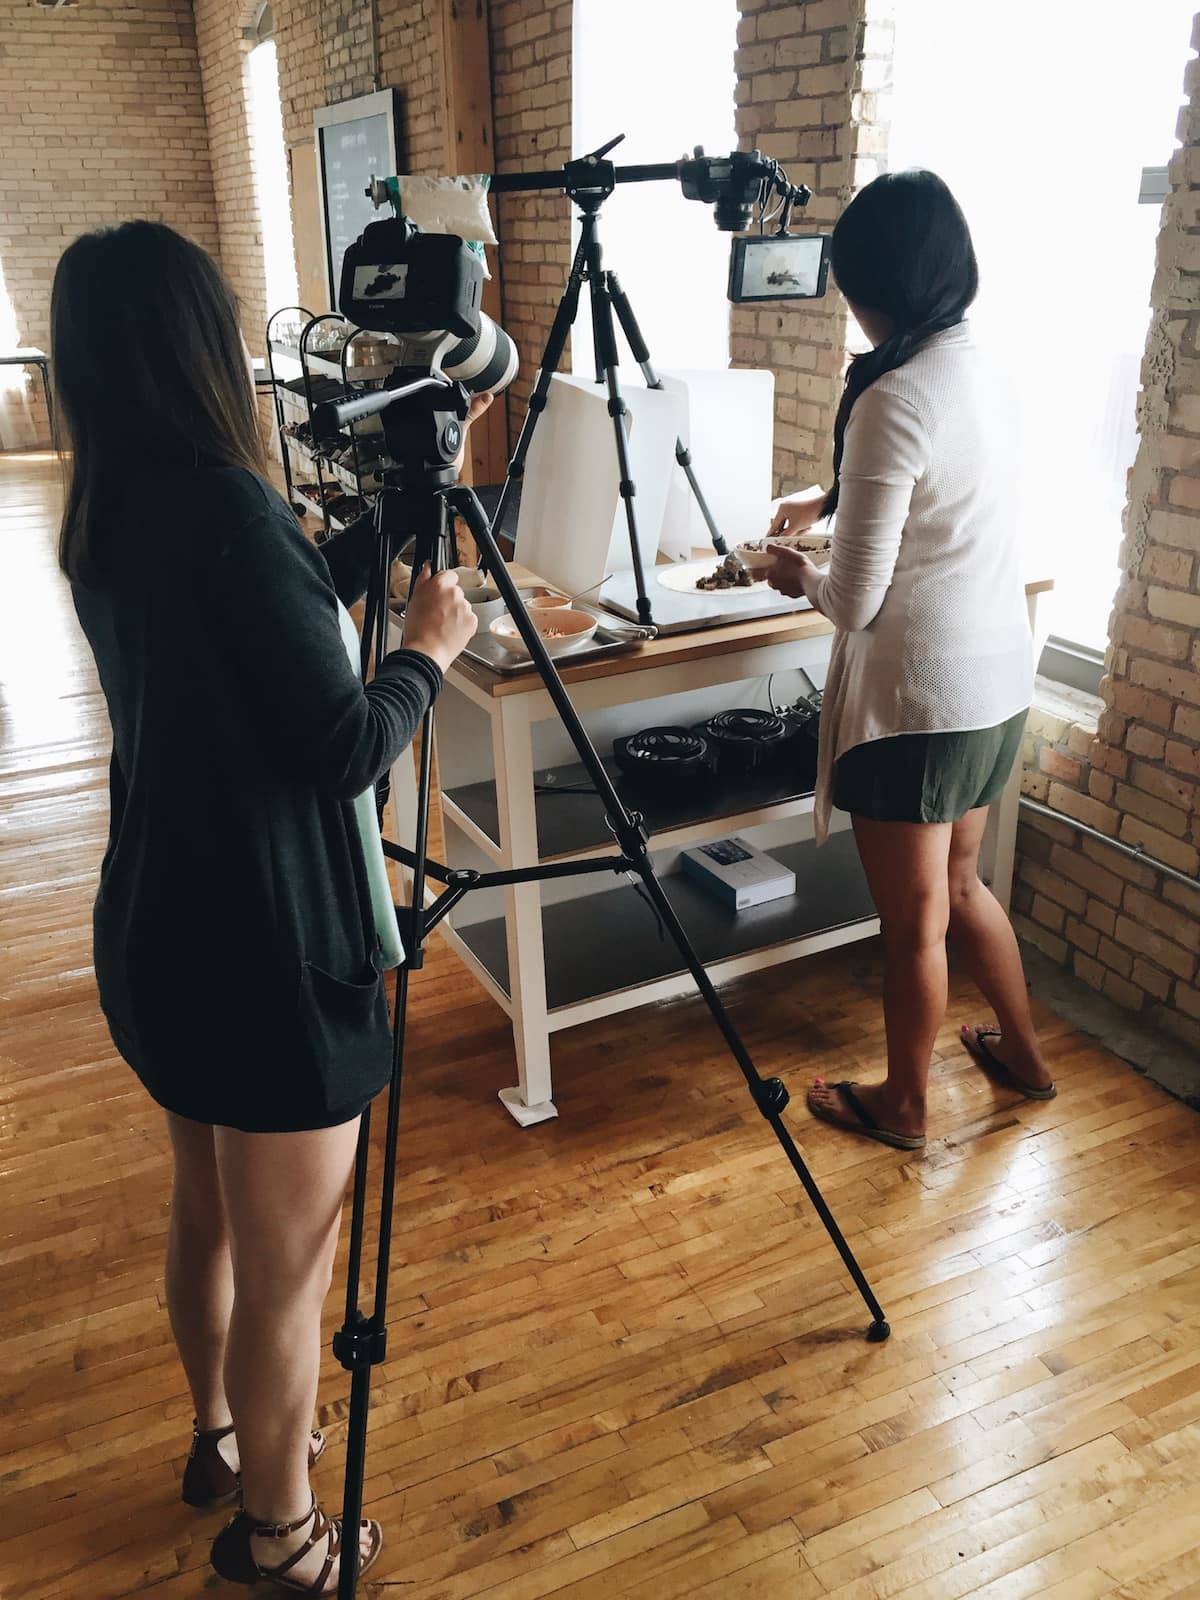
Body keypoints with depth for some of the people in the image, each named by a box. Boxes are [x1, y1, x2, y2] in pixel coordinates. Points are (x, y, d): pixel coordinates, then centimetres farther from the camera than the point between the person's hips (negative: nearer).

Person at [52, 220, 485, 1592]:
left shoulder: (108, 514, 5)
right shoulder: (225, 508, -23)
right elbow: (343, 750, -21)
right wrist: (430, 648, -4)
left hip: (157, 931, 9)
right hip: (264, 952, -9)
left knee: (207, 1210, 27)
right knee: (286, 1262, 11)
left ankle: (222, 1438, 49)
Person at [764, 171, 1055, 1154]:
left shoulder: (892, 401, -21)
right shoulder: (976, 371, 5)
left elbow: (856, 602, -19)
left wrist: (800, 577, 1)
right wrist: (828, 500, 33)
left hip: (918, 694, -9)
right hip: (999, 676, 9)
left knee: (913, 919, 9)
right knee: (958, 883, 26)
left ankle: (904, 1107, 30)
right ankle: (1024, 1054, 43)